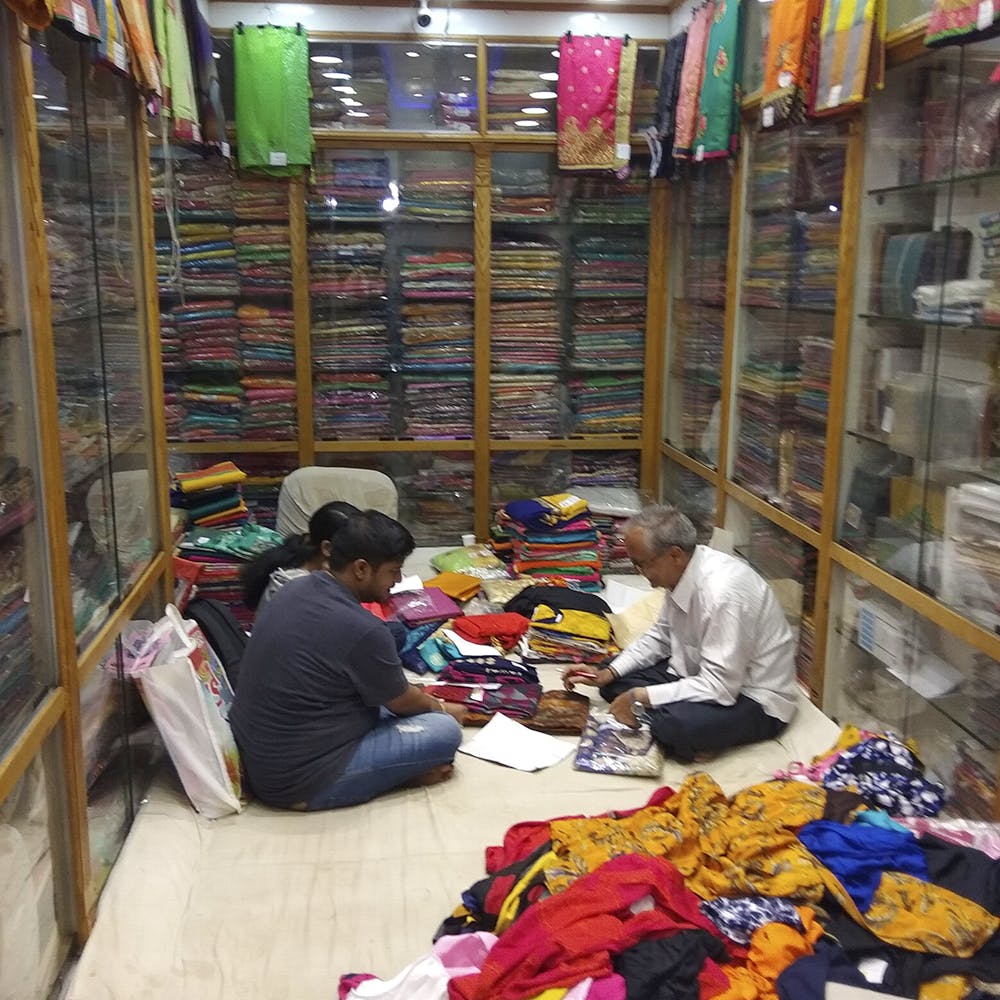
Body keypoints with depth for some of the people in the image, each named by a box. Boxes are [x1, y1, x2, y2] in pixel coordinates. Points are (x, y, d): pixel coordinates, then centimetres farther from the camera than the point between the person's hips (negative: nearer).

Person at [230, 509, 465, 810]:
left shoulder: (293, 590, 1)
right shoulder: (361, 630, -25)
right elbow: (401, 702, -5)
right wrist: (442, 708, 16)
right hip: (298, 785, -9)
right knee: (445, 730, -7)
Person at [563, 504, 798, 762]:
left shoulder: (722, 592, -32)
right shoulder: (683, 570, -6)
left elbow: (720, 688, -30)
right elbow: (661, 635, 11)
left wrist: (640, 697, -23)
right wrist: (607, 674, -1)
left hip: (756, 700, -8)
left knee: (671, 723, -34)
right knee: (615, 681, 2)